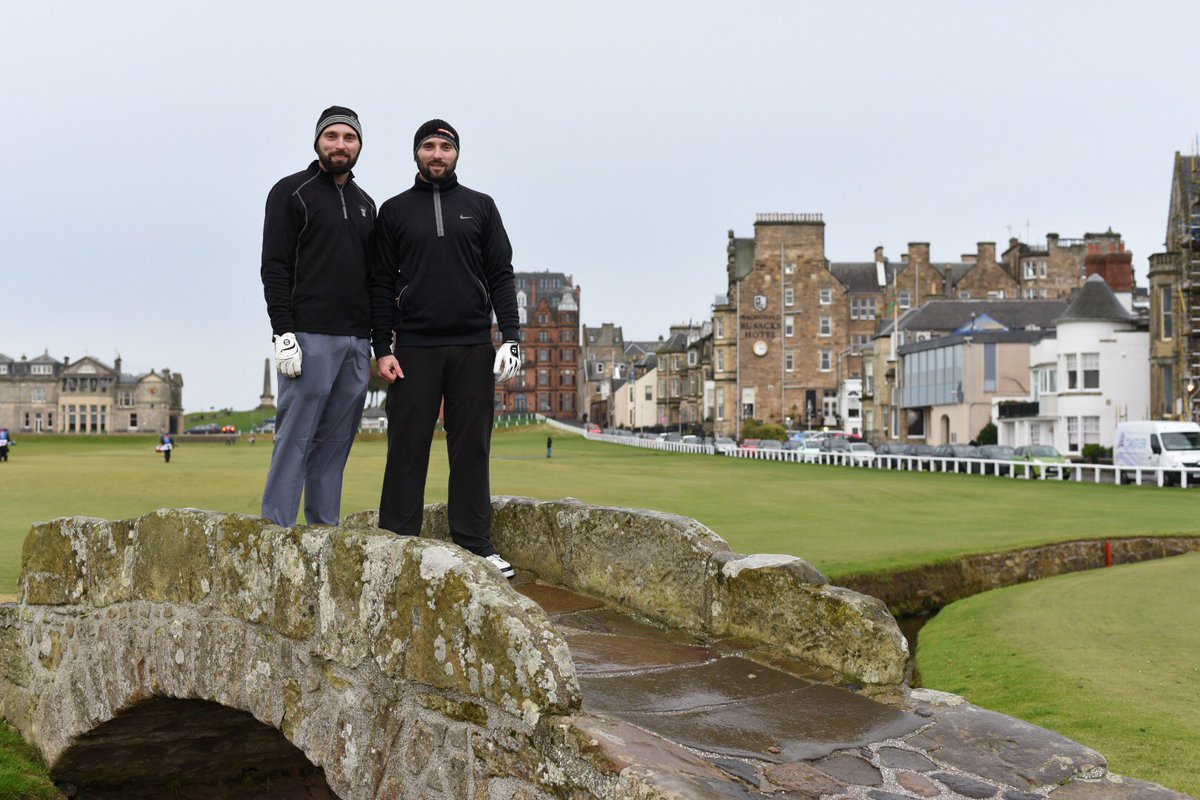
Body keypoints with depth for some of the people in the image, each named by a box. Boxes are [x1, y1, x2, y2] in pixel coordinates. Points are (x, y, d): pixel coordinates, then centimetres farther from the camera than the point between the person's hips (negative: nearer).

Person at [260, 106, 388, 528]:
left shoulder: (365, 203, 20)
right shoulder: (291, 192, 1)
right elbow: (274, 268, -7)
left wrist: (385, 336, 12)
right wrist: (284, 334, -16)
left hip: (356, 342, 6)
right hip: (310, 338, -6)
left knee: (335, 443, 7)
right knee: (295, 438, -7)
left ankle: (325, 531, 12)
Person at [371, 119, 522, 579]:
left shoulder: (480, 207, 12)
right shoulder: (394, 211, 10)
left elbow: (501, 276, 8)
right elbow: (382, 285, 6)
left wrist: (510, 336, -3)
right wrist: (382, 350, -3)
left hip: (474, 348, 1)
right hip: (414, 347, -1)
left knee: (472, 447, 3)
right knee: (407, 449, -1)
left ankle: (475, 543, 9)